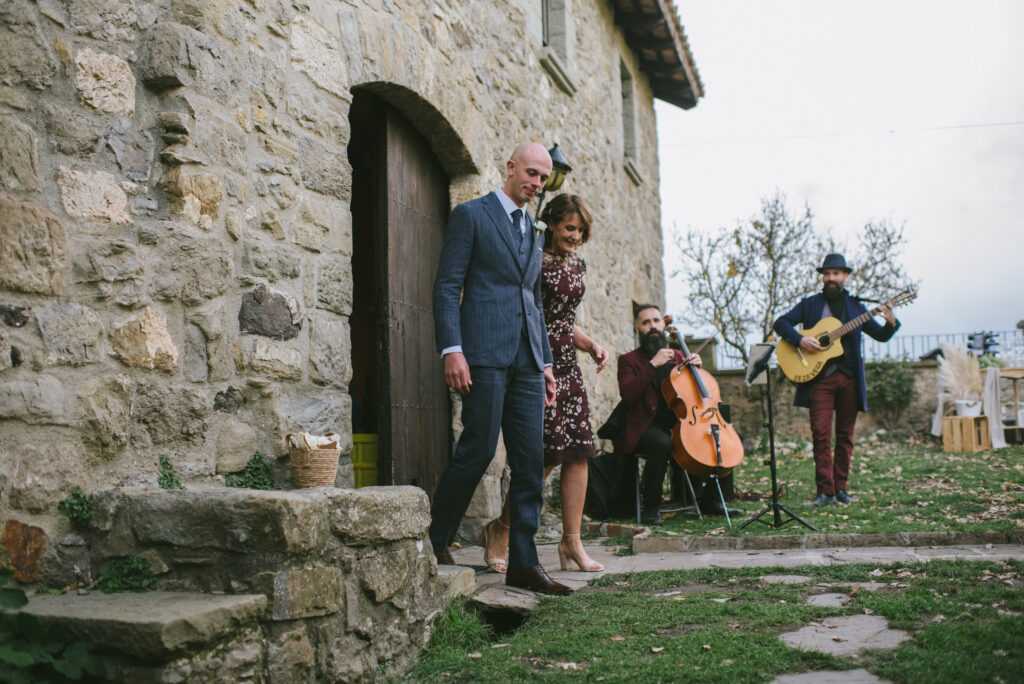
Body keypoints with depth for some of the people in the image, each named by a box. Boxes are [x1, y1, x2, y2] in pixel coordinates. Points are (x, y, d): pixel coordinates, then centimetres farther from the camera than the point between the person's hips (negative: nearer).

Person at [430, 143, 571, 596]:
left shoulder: (532, 232, 23)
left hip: (526, 360, 7)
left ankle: (523, 563, 7)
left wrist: (546, 362, 18)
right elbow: (446, 287, -4)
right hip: (485, 353, -6)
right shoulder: (471, 215, 3)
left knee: (531, 461, 2)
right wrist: (452, 350, -15)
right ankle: (435, 540, 8)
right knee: (478, 448, -11)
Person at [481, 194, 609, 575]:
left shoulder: (577, 265, 15)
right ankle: (501, 529, 10)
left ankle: (571, 542, 9)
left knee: (578, 451, 1)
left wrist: (592, 346, 9)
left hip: (567, 365, 8)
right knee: (549, 452, -9)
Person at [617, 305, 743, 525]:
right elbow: (627, 395, -16)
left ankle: (709, 500, 4)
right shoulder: (629, 360, 4)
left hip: (680, 423, 6)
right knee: (662, 443, -38)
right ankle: (651, 507, -21)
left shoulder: (677, 356, 21)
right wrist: (653, 365, -18)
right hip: (648, 426, -5)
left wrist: (696, 368, 2)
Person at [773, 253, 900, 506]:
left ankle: (841, 488, 13)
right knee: (821, 435, -8)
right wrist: (799, 340, -13)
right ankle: (825, 492, -5)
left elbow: (880, 335, 12)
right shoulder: (809, 304, 8)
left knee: (845, 436, 5)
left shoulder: (855, 306, 13)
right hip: (820, 378, -2)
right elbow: (780, 323, 4)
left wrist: (891, 323, -9)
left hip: (849, 378, 2)